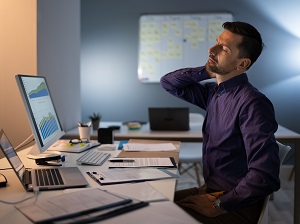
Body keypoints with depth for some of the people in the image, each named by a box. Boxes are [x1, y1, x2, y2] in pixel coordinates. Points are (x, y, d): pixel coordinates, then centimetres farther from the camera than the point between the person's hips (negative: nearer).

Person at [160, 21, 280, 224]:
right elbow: (168, 82, 13)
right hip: (210, 190, 7)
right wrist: (206, 71, -2)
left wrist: (219, 205, -18)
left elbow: (265, 177, -27)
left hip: (236, 206, -7)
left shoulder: (252, 104, -22)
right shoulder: (213, 92, 3)